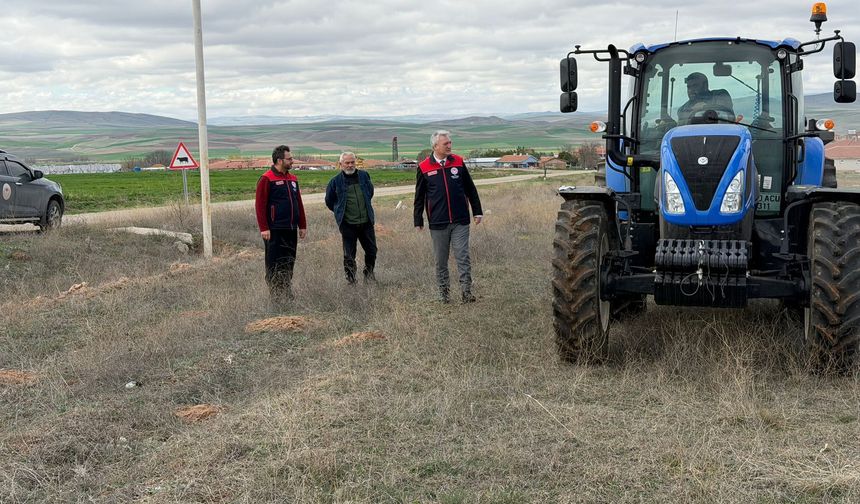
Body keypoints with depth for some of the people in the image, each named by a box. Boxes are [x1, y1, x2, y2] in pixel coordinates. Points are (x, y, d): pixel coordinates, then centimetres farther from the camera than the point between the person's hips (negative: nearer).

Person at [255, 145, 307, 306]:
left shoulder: (293, 179, 15)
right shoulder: (266, 179, -7)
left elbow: (299, 204, 19)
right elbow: (260, 205, -11)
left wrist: (302, 226, 15)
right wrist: (264, 228, -16)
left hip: (291, 229, 7)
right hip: (274, 230, -7)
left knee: (289, 262, 10)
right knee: (274, 264, -2)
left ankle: (287, 292, 20)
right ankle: (275, 297, 3)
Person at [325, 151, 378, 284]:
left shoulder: (364, 176, 5)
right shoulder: (335, 181, -4)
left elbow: (370, 192, 23)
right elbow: (329, 201, 10)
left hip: (366, 222, 3)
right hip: (347, 224, -3)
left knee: (371, 250, 9)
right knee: (349, 254, 1)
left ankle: (369, 273, 29)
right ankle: (350, 279, 11)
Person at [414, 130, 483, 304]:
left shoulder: (458, 162, 5)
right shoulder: (424, 167, 0)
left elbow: (470, 189, 11)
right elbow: (419, 197, 6)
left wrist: (477, 211, 9)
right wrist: (418, 221, 7)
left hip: (460, 221, 1)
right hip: (438, 223, 0)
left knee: (463, 257, -3)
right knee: (441, 260, 9)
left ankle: (466, 291, 1)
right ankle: (443, 292, 20)